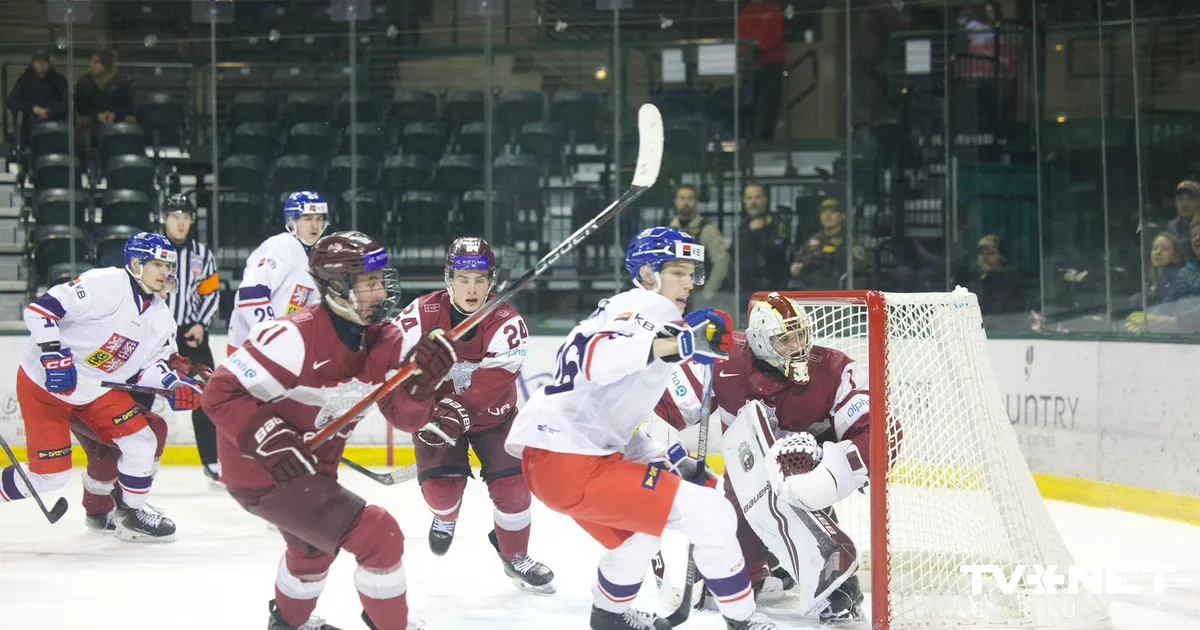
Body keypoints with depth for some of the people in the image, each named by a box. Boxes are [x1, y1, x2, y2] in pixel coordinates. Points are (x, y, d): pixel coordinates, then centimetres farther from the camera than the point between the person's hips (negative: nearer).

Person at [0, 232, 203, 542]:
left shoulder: (162, 319, 3)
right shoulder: (106, 285, -23)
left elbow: (148, 367, 3)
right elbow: (40, 308, -26)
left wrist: (173, 384, -17)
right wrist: (54, 356, -32)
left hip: (98, 389, 7)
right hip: (43, 384, -7)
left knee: (141, 442, -3)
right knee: (50, 475, -9)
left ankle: (131, 512, 16)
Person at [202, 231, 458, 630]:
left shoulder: (382, 339, -5)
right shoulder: (296, 338, -28)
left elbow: (406, 415, -9)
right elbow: (221, 393, -26)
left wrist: (423, 375, -27)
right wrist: (270, 439, -34)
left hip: (313, 466, 10)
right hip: (263, 473, -10)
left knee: (314, 544, 35)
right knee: (379, 537, -16)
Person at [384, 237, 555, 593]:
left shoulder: (505, 322, -24)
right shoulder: (423, 314, -19)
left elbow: (497, 378, -35)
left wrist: (457, 410, -45)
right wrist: (423, 414, -29)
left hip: (493, 416, 0)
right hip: (437, 410, 0)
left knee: (512, 486, -8)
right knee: (441, 486, -15)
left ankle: (515, 558, 18)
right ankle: (445, 516, 25)